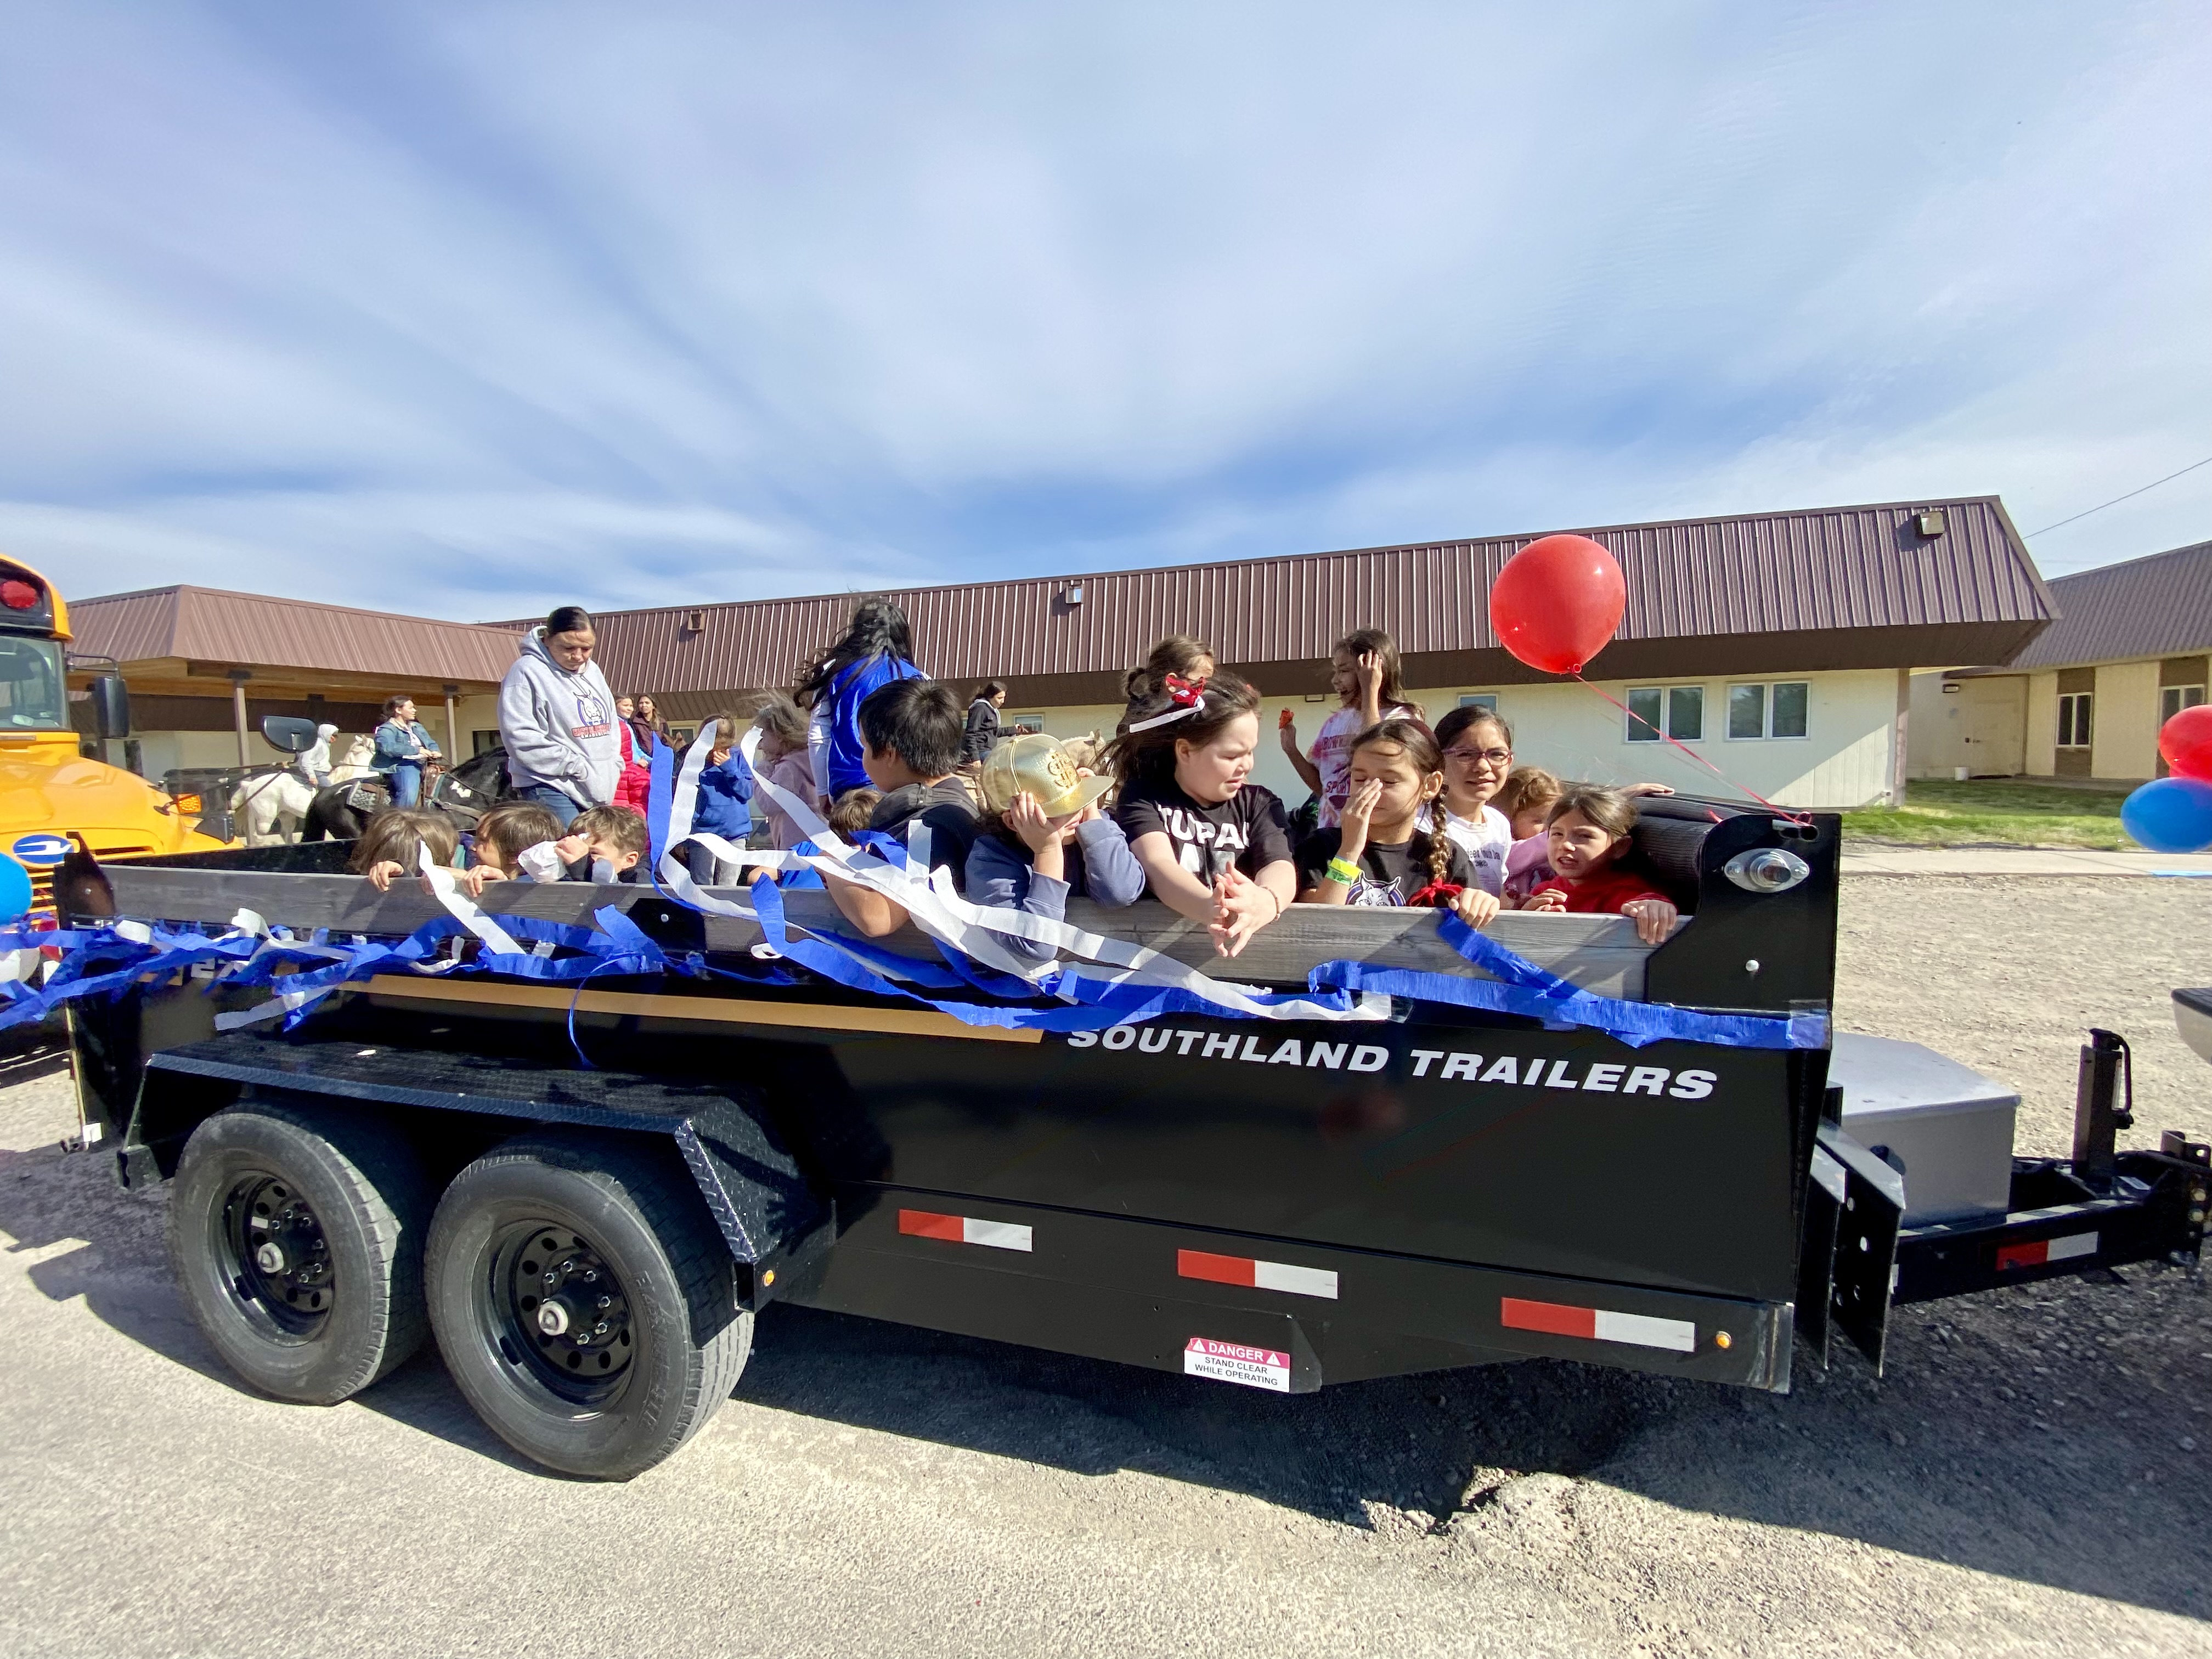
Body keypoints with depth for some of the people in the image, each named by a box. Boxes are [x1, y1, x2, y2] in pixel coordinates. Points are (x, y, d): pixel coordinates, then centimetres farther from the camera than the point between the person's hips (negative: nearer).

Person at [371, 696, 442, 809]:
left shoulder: (417, 727, 23)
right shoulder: (386, 730, -2)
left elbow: (430, 743, 25)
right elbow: (389, 748, -20)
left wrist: (435, 752, 0)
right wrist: (417, 750, -21)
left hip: (424, 764, 9)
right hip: (402, 765, -9)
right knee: (409, 794, -33)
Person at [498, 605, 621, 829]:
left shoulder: (593, 672, 16)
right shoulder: (527, 672, -8)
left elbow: (609, 723, 24)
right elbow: (521, 738, -15)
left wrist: (613, 767, 8)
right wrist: (577, 766, -15)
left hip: (599, 790, 7)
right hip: (552, 788, -7)